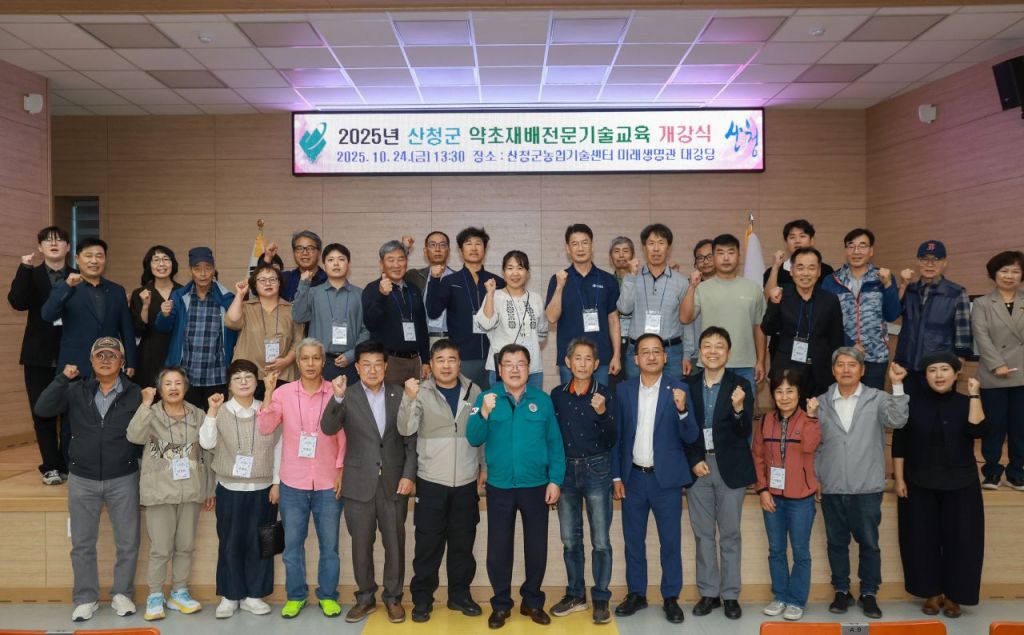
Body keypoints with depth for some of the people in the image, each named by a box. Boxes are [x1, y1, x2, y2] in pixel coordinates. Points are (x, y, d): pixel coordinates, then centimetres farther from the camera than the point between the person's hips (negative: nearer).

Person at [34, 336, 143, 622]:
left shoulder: (134, 394, -3)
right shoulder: (76, 391, 1)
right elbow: (42, 409, -10)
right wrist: (63, 378, -15)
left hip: (123, 480, -1)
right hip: (82, 480, 1)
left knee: (128, 543, 6)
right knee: (82, 544, 10)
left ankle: (122, 594, 23)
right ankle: (85, 598, 24)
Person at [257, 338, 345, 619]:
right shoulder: (284, 392, -1)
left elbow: (344, 436, 0)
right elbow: (265, 428, -8)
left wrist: (341, 471, -3)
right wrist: (268, 393, -17)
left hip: (328, 483, -1)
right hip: (293, 483, 1)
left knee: (329, 544, 8)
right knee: (293, 543, 11)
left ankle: (327, 595, 23)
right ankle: (295, 595, 26)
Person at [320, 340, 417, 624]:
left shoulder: (400, 395, 0)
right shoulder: (347, 396, -2)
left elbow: (411, 439, 2)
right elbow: (328, 429, -16)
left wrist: (409, 474, -6)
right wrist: (337, 398, -30)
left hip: (394, 483, 0)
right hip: (360, 485, 0)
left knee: (394, 544, 9)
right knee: (361, 544, 10)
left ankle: (393, 597, 24)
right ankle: (365, 597, 27)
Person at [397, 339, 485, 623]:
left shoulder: (473, 391, 3)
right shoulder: (421, 392, -5)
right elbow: (406, 430, -16)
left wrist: (485, 466, 8)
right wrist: (409, 399, -30)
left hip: (466, 482, 2)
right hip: (431, 482, -2)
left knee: (463, 543, 12)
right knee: (428, 544, 4)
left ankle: (460, 594, 26)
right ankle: (422, 598, 18)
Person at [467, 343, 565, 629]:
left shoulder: (542, 400, -1)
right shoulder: (486, 398, -2)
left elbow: (555, 443, -1)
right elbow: (474, 439, -10)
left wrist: (555, 480, -6)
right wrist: (484, 413, -26)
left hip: (536, 486, 0)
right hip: (499, 487, 0)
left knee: (536, 546, 11)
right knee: (498, 547, 9)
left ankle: (532, 601, 29)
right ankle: (501, 604, 26)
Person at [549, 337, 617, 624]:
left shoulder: (604, 394, -6)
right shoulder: (557, 394, 1)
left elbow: (610, 441, -9)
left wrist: (602, 413, -25)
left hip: (596, 470, -3)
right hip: (566, 469, 3)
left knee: (600, 540, 2)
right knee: (570, 539, 12)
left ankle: (601, 598, 14)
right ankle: (576, 594, 25)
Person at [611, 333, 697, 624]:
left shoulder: (678, 389, -4)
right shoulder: (623, 389, 2)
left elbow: (690, 437, -8)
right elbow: (616, 436, 5)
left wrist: (682, 409, -26)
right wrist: (616, 476, 1)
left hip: (666, 478, -2)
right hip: (633, 477, 2)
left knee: (670, 541, 6)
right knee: (633, 540, 10)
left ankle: (671, 598, 19)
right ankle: (636, 594, 24)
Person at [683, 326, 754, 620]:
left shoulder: (740, 386, -5)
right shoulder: (687, 384, 0)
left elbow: (745, 433, -10)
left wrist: (738, 409, -28)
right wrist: (693, 461, -7)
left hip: (730, 467, -2)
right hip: (697, 467, 2)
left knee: (730, 535, 7)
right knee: (703, 534, 10)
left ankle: (730, 595, 18)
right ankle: (708, 593, 20)